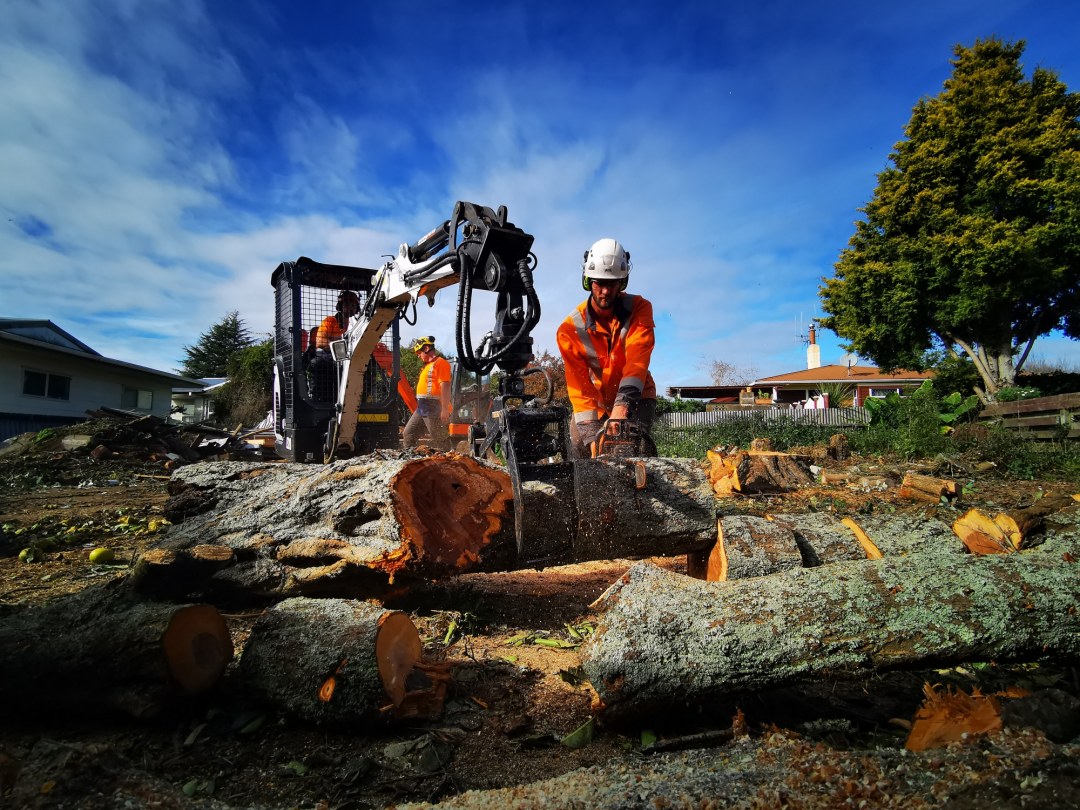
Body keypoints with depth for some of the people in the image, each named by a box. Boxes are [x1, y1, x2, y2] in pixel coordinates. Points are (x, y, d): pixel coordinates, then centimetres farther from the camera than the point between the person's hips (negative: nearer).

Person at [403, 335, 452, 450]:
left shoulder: (440, 362, -8)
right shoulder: (428, 365, 22)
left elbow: (445, 387, -17)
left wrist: (445, 409, -23)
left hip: (434, 408, -10)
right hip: (421, 408, 10)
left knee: (439, 440, -7)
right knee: (409, 433, 11)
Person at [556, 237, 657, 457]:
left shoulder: (639, 309, -20)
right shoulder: (571, 329, -20)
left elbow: (637, 359, -33)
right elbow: (578, 385, -24)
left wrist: (622, 406, -49)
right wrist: (591, 435, -35)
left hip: (636, 397, -2)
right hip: (598, 402, 2)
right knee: (580, 443, -9)